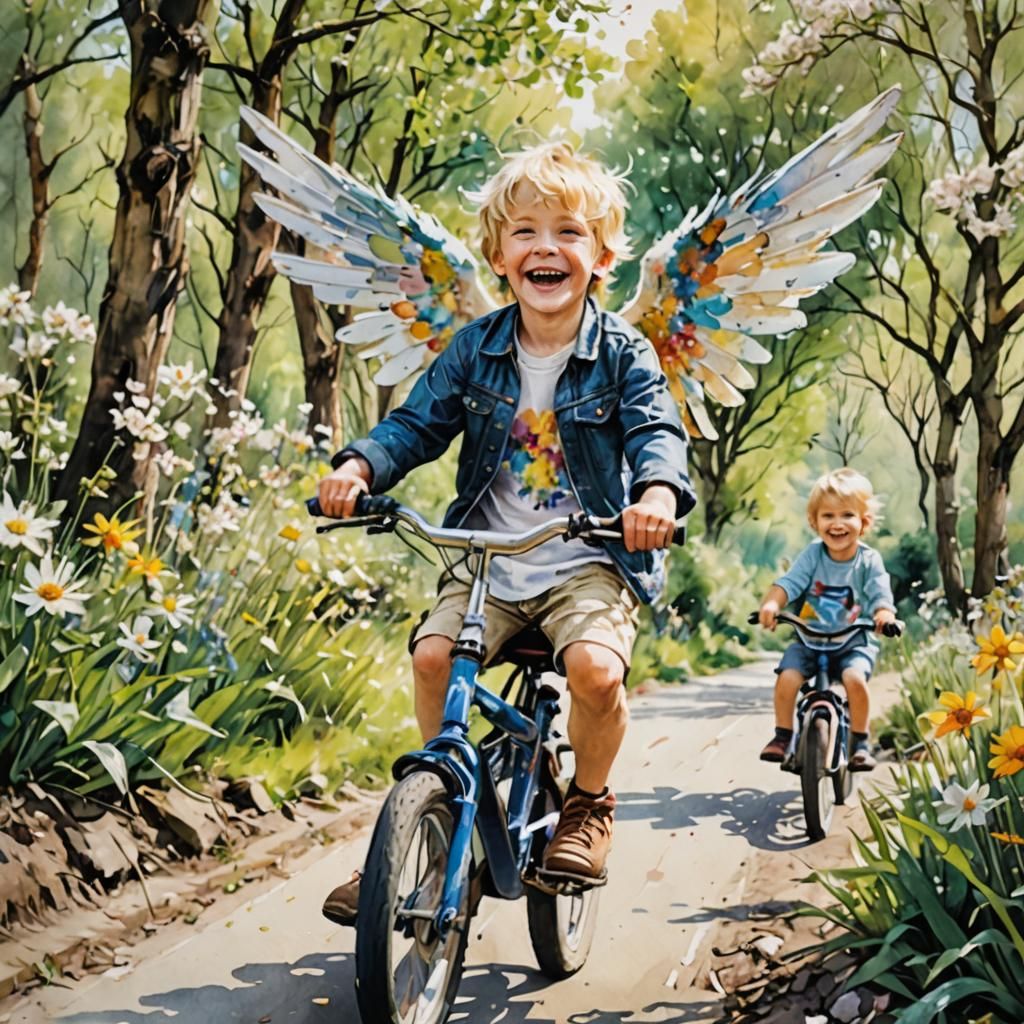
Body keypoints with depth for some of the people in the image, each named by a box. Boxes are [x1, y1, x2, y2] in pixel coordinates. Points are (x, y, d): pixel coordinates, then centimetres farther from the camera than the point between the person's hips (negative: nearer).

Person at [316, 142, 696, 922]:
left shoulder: (622, 353, -2)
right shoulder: (475, 349, 5)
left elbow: (656, 429, -14)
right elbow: (418, 422, 2)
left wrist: (659, 489, -37)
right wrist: (361, 466, -19)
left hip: (591, 561, -3)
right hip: (488, 558, 3)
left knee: (595, 667, -28)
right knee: (433, 654, -20)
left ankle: (589, 804, 3)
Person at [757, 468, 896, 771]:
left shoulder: (869, 560, -5)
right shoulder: (813, 555, -4)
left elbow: (881, 595, -16)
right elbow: (788, 583, -14)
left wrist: (885, 615, -38)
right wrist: (771, 604, -34)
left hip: (854, 641, -1)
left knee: (855, 678, -28)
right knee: (787, 677, -21)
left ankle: (860, 741, -6)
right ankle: (783, 735, 2)